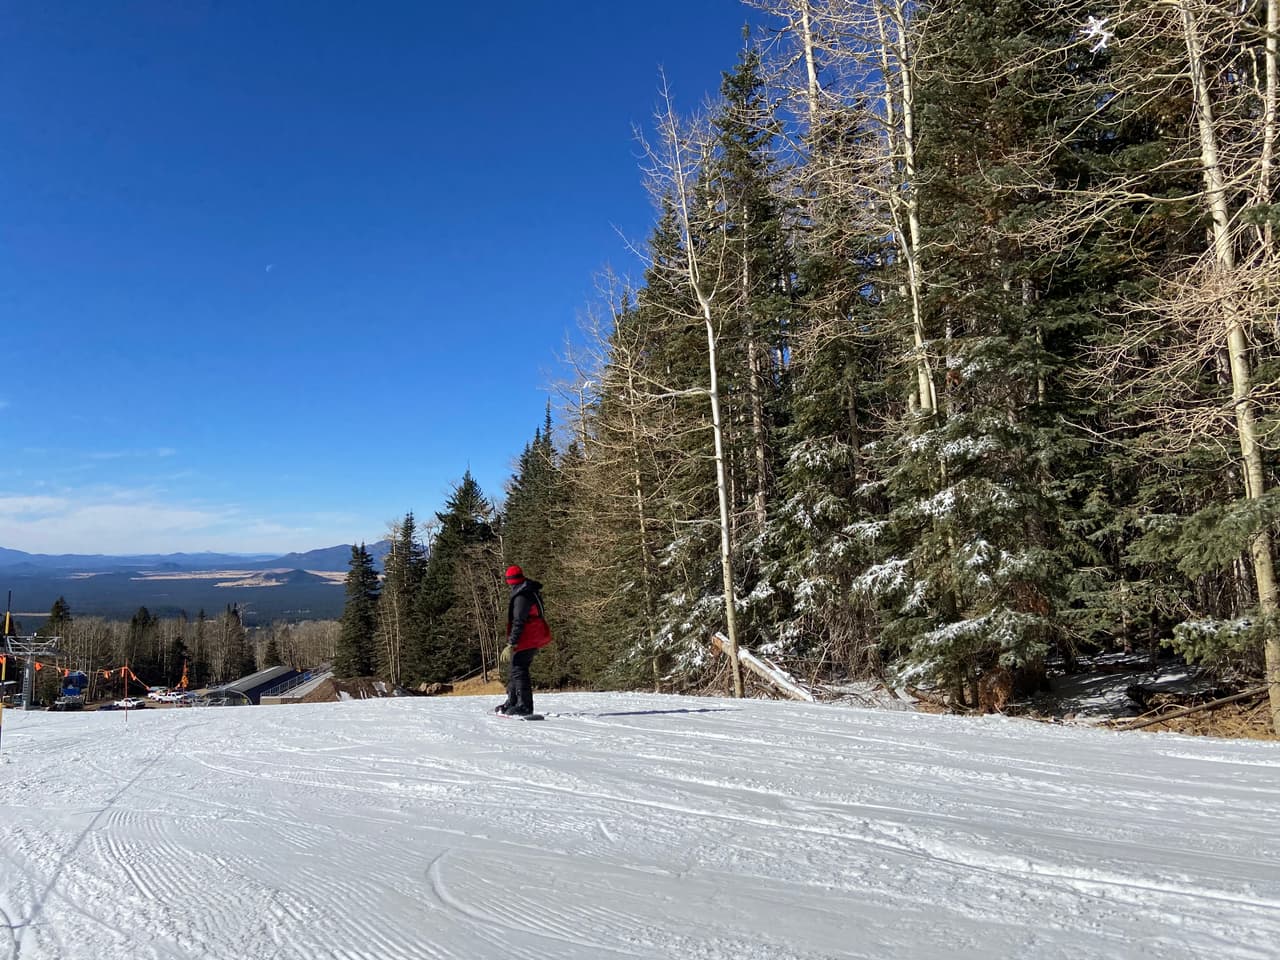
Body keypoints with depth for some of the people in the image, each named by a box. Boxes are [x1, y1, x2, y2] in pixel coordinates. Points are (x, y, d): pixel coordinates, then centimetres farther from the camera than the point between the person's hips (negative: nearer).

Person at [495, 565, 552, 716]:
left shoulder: (521, 596, -18)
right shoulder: (532, 591, 13)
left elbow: (518, 622, -22)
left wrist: (511, 644, -21)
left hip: (525, 640, -10)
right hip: (533, 639, 10)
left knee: (519, 670, -7)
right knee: (517, 670, 16)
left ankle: (524, 706, -8)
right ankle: (512, 703, 24)